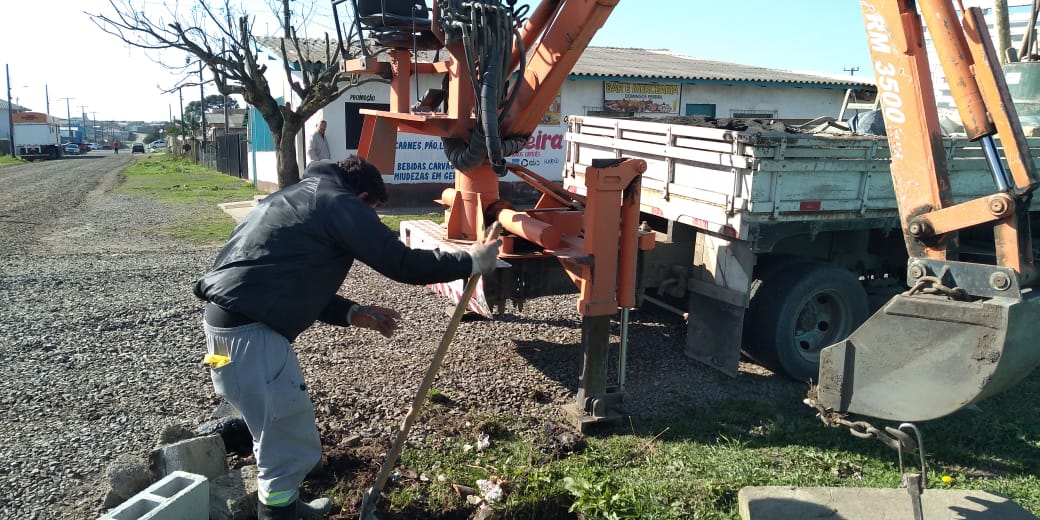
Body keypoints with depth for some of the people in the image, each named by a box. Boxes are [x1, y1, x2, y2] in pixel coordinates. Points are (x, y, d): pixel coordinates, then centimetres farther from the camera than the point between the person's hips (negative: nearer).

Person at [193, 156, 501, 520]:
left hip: (227, 318, 11)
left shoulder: (300, 197, 23)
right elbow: (403, 264, -12)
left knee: (279, 435, 26)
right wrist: (472, 261, 0)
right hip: (249, 331, -11)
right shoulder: (339, 204, -7)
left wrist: (353, 314, 17)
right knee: (293, 447, 0)